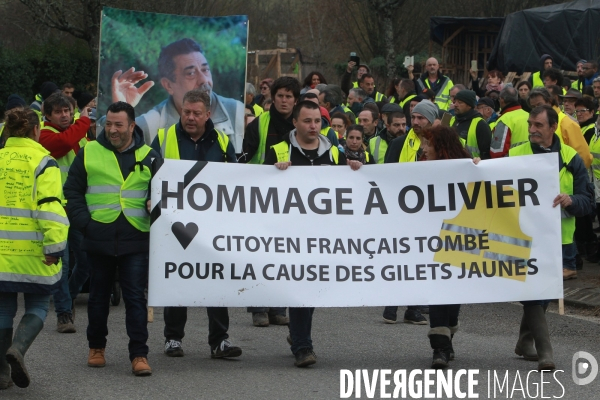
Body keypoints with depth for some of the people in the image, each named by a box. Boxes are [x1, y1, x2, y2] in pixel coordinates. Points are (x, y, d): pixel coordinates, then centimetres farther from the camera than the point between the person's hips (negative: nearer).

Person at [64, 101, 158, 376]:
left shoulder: (148, 156, 5)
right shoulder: (89, 153, 4)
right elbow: (72, 193, 7)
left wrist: (155, 224, -7)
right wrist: (84, 223, -5)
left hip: (136, 240, -1)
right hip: (99, 239, 1)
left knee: (135, 297, -4)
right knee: (99, 296, 12)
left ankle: (139, 354, -1)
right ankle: (96, 347, 28)